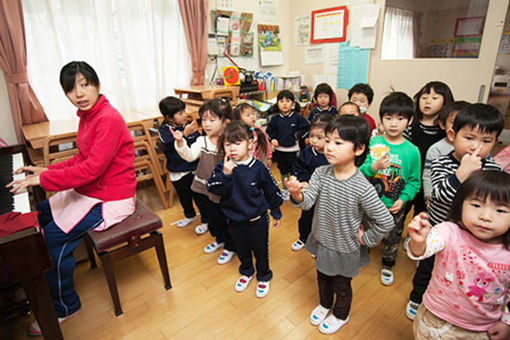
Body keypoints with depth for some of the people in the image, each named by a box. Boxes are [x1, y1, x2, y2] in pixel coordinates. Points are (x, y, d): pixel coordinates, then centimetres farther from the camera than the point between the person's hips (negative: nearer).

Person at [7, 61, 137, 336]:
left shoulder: (109, 119, -23)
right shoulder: (87, 116, 8)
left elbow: (92, 168, -28)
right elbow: (81, 159, 15)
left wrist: (44, 179, -21)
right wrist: (46, 171, 6)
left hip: (110, 199, -10)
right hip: (87, 190, 10)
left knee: (54, 236, -14)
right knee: (41, 213, 16)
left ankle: (64, 307, 9)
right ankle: (46, 282, 35)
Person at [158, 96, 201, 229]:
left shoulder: (189, 126, -6)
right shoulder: (164, 130, -8)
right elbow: (172, 146, -26)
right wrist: (185, 135, -34)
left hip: (194, 168, -1)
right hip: (178, 172, 1)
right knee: (184, 196, 21)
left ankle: (205, 220, 28)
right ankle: (190, 215, 47)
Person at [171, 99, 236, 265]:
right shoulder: (202, 141, -2)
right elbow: (190, 156, -14)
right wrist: (180, 142, -29)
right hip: (203, 190, 6)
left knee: (225, 220, 13)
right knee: (211, 217, 26)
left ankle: (230, 247, 38)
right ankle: (219, 239, 52)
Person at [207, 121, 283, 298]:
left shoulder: (258, 167, -14)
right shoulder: (222, 167, -11)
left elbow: (271, 190, -2)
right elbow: (213, 189, -21)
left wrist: (276, 213, 6)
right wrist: (225, 174, -36)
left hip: (257, 219, -2)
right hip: (235, 220, 2)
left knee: (260, 250, 14)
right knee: (242, 249, 23)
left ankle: (264, 276, 41)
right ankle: (246, 272, 51)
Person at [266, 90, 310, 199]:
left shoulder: (297, 117, -8)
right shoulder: (275, 119, -2)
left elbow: (306, 127, -2)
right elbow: (269, 130, 8)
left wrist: (298, 135, -7)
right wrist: (273, 139, -5)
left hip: (293, 149, -2)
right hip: (279, 149, 3)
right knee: (283, 170, 17)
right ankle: (285, 189, 34)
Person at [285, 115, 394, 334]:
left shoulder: (362, 188, -29)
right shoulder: (321, 173, -17)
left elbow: (386, 222, -20)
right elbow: (307, 201, -26)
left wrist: (365, 239, -11)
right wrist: (297, 194, -47)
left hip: (344, 249, -4)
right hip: (321, 242, 4)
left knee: (341, 286, 24)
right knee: (322, 278, 30)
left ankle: (340, 315, 55)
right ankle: (325, 304, 61)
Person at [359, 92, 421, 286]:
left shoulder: (412, 151, -9)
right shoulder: (372, 143, -10)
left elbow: (414, 181, -3)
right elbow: (358, 170, -12)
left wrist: (403, 199, -15)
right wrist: (373, 167, -30)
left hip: (394, 207, 1)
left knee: (391, 239, 20)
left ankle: (387, 265, 46)